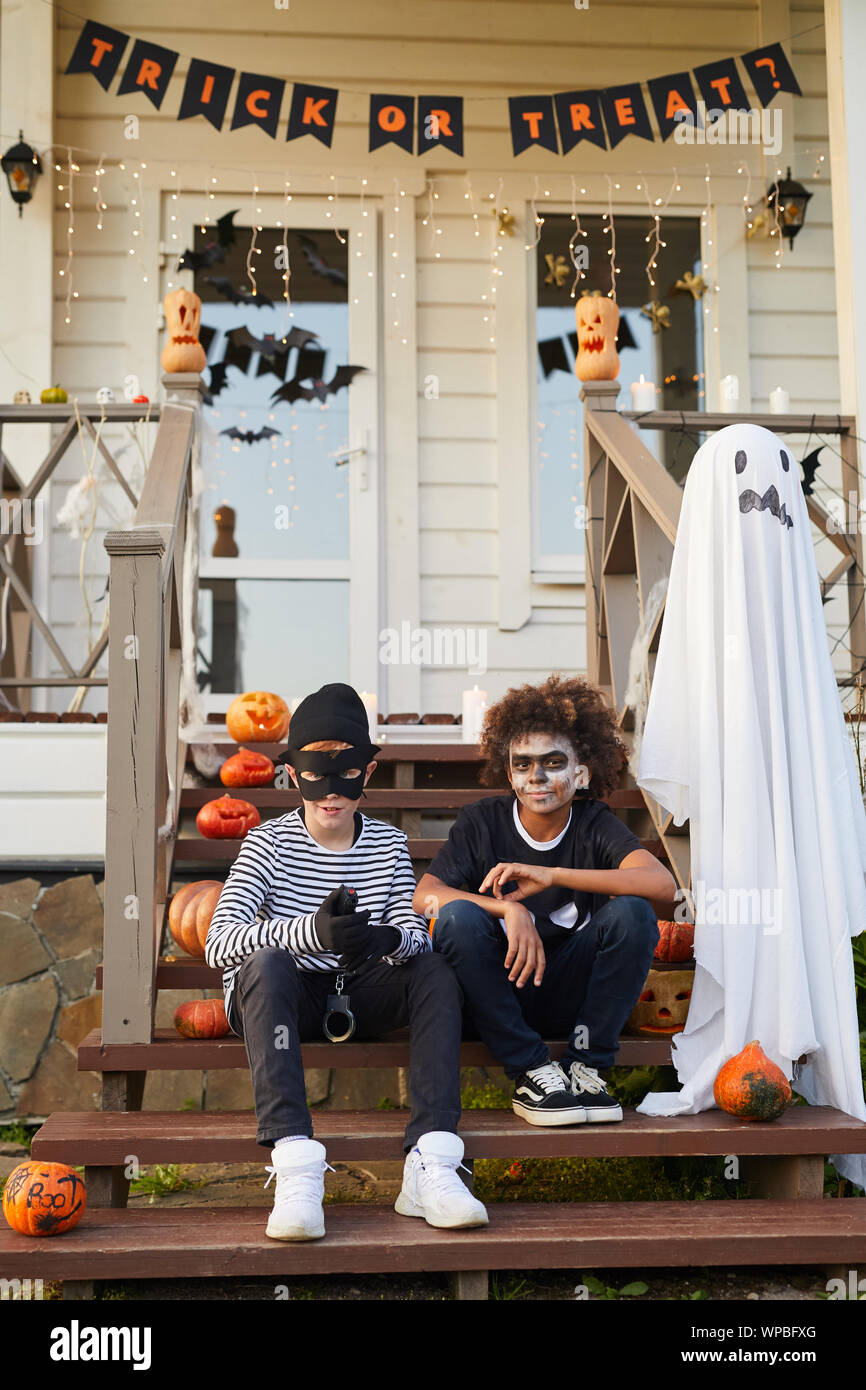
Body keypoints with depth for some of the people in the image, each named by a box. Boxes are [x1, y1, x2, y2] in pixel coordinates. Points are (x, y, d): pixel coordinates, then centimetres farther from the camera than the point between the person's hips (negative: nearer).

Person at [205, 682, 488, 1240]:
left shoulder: (389, 845, 3)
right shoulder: (269, 844, -8)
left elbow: (417, 935, -7)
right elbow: (218, 942, -22)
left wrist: (389, 940, -34)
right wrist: (309, 933, -41)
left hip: (359, 996, 3)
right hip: (282, 1000, -3)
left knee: (438, 971, -22)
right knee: (266, 959, -35)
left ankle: (430, 1165, -32)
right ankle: (296, 1168, -43)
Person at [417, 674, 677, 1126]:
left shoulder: (595, 825, -4)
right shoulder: (481, 823, -3)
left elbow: (663, 884, -23)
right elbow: (423, 897, -16)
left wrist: (553, 876, -31)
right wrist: (508, 907, -31)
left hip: (571, 994, 0)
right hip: (497, 991, 0)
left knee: (632, 912, -23)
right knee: (458, 916, -28)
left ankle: (584, 1063, -11)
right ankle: (530, 1071, -18)